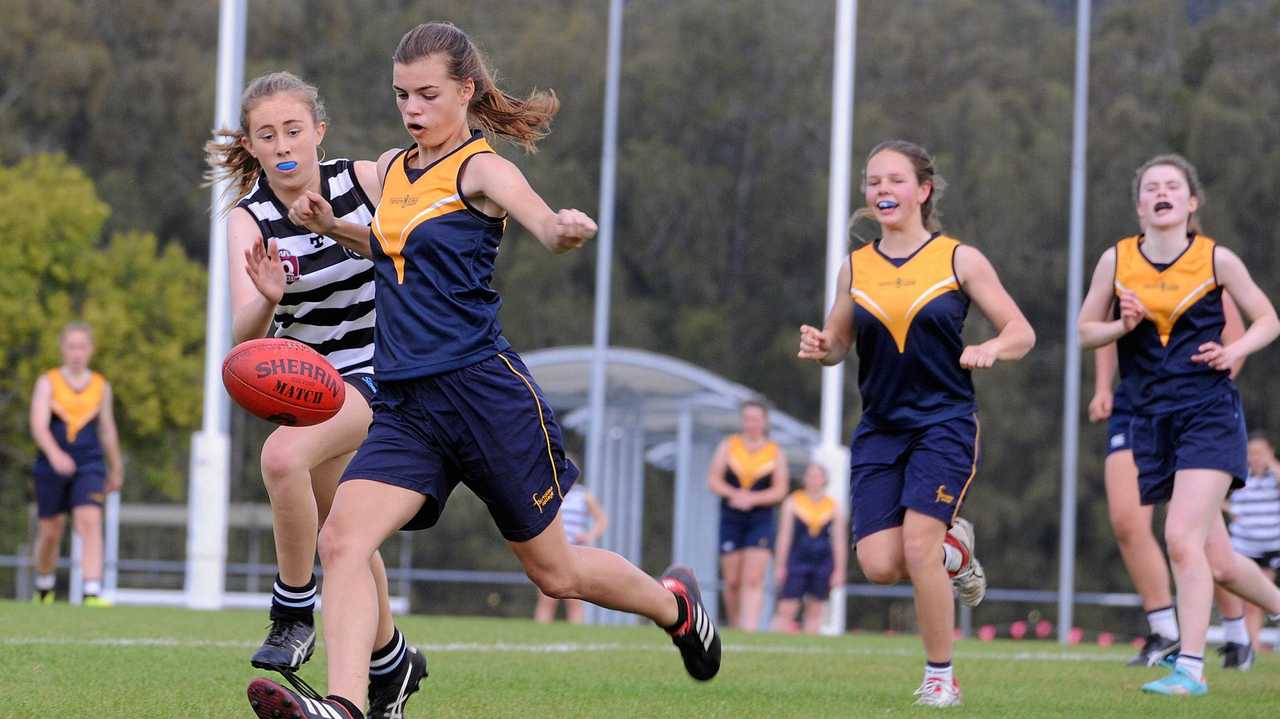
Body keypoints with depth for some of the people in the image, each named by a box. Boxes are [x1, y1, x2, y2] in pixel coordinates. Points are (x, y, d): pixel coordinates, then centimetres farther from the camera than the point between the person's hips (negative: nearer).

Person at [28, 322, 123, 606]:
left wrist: (116, 470, 23)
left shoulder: (101, 386, 7)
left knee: (90, 521, -19)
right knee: (50, 532, 9)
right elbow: (38, 425, -15)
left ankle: (92, 592, -26)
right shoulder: (48, 383, -2)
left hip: (89, 467, 1)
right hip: (51, 466, -1)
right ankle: (44, 588, 34)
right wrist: (55, 454, -32)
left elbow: (108, 430, 17)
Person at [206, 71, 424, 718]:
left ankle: (294, 613, -15)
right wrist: (266, 299, -44)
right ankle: (390, 664, 33)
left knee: (282, 454, -30)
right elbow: (241, 332, -25)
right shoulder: (247, 220, -12)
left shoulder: (367, 180, -12)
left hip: (378, 371, -3)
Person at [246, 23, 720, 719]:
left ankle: (673, 600, 37)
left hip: (485, 392, -6)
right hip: (404, 406, 6)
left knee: (554, 569, 9)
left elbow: (546, 227, -28)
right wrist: (331, 225, 17)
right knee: (341, 537, -20)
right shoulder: (390, 169, 14)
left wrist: (569, 230, -52)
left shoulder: (480, 169, -8)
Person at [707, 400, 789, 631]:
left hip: (761, 519, -2)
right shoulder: (728, 446, 7)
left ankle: (750, 628, -21)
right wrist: (734, 493, -18)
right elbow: (713, 479, 0)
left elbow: (780, 490, -2)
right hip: (731, 519, 2)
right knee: (732, 581, 4)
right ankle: (735, 626, 20)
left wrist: (753, 498, -17)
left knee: (754, 580, -14)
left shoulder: (775, 453, 4)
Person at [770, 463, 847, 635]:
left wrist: (839, 571, 3)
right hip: (797, 561, -2)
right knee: (786, 609, -9)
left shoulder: (834, 508, 6)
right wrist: (781, 566, -3)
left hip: (823, 564, 2)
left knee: (815, 610, 5)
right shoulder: (792, 503, 3)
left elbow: (839, 542, 7)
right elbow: (784, 536, 2)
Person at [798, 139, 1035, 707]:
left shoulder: (959, 260, -2)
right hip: (880, 428, 4)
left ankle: (941, 677, -1)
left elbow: (1021, 332, 0)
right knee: (879, 565, -9)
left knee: (918, 547, -18)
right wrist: (818, 347, -8)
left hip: (944, 423, -3)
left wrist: (987, 350, -22)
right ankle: (954, 550, 25)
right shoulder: (855, 267, 7)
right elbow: (838, 342, 17)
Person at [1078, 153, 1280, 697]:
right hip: (1151, 422, 4)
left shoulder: (1216, 259, -2)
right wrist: (1122, 325, -7)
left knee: (1182, 537, -19)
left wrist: (1235, 351, -9)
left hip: (1210, 414, -3)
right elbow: (1086, 329, 13)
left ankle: (1190, 668, -14)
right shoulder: (1116, 260, 3)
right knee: (1218, 561, 7)